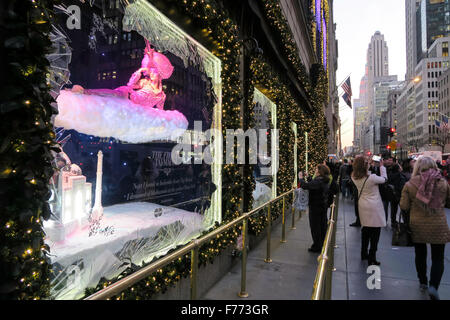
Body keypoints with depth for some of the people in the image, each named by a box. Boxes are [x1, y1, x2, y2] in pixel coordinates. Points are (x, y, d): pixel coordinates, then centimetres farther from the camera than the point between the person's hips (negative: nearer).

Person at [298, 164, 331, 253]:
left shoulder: (317, 181, -24)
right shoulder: (324, 181, 6)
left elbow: (305, 186, -30)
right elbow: (312, 184, 14)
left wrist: (301, 178, -15)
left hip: (316, 207, -9)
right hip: (323, 206, 9)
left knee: (315, 227, 2)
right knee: (322, 226, 16)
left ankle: (317, 247, 10)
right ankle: (323, 245, 29)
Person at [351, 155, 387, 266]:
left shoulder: (355, 178, -7)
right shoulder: (372, 178, -23)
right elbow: (384, 179, -4)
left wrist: (369, 164, 13)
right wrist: (381, 166, 7)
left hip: (363, 206, 6)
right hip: (374, 207, -6)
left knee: (365, 230, 20)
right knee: (375, 232, 3)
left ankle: (364, 253, 31)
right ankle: (372, 258, 6)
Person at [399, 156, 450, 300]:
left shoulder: (410, 184, -11)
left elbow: (404, 206, -7)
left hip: (417, 225, 0)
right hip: (438, 226, 0)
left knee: (420, 255, 18)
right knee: (438, 258, 10)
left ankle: (423, 282, 33)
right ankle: (433, 286, -4)